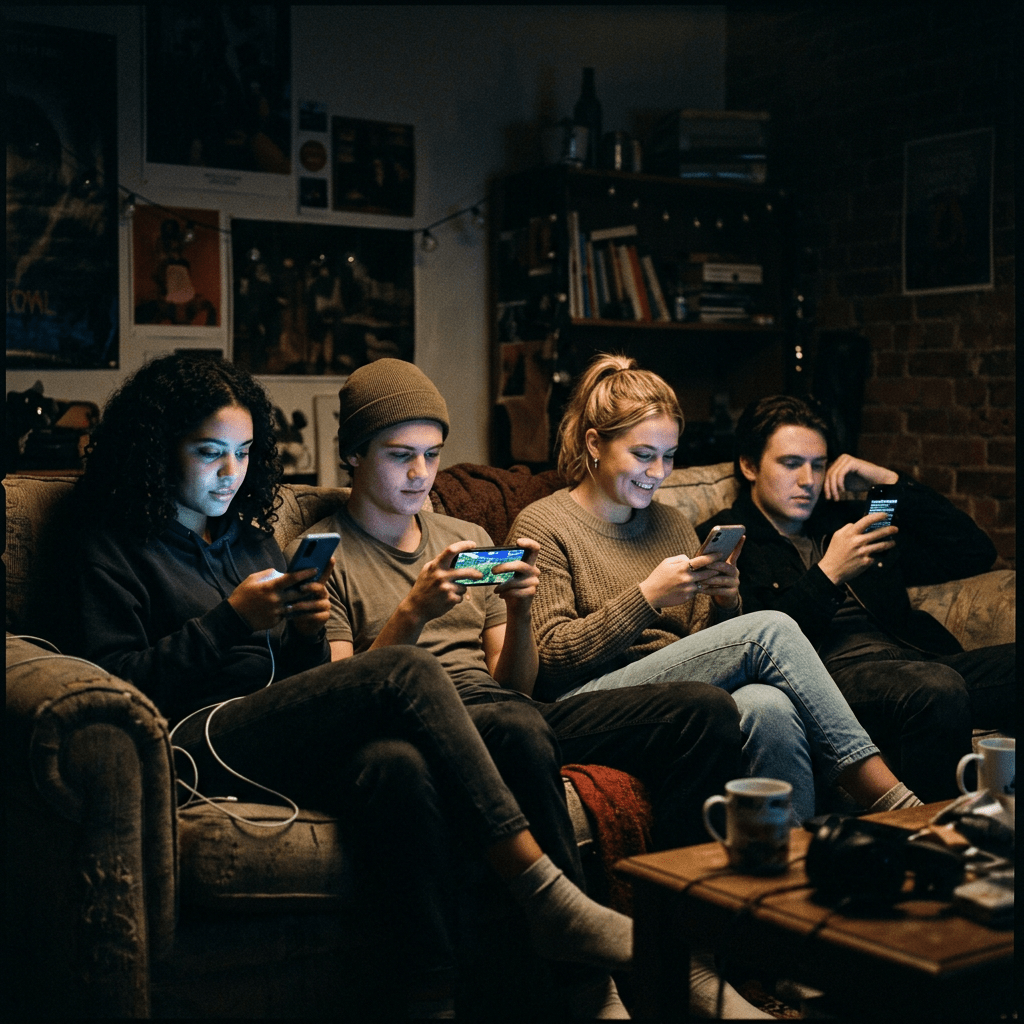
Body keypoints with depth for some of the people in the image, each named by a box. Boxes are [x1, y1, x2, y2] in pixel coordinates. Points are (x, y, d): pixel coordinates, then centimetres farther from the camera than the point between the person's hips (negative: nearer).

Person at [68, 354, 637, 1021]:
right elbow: (114, 681, -5)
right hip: (199, 746, -5)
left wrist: (307, 633, 0)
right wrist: (232, 620, -11)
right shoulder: (114, 546, 9)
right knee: (405, 672, -27)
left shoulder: (251, 537, 27)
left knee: (397, 764, -33)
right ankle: (549, 900, -29)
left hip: (279, 731, 6)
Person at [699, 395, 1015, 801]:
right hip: (830, 673, -6)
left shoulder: (846, 521, 28)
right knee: (937, 688, -37)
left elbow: (975, 554, 27)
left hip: (917, 660, 7)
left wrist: (891, 482, 20)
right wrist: (828, 574, -4)